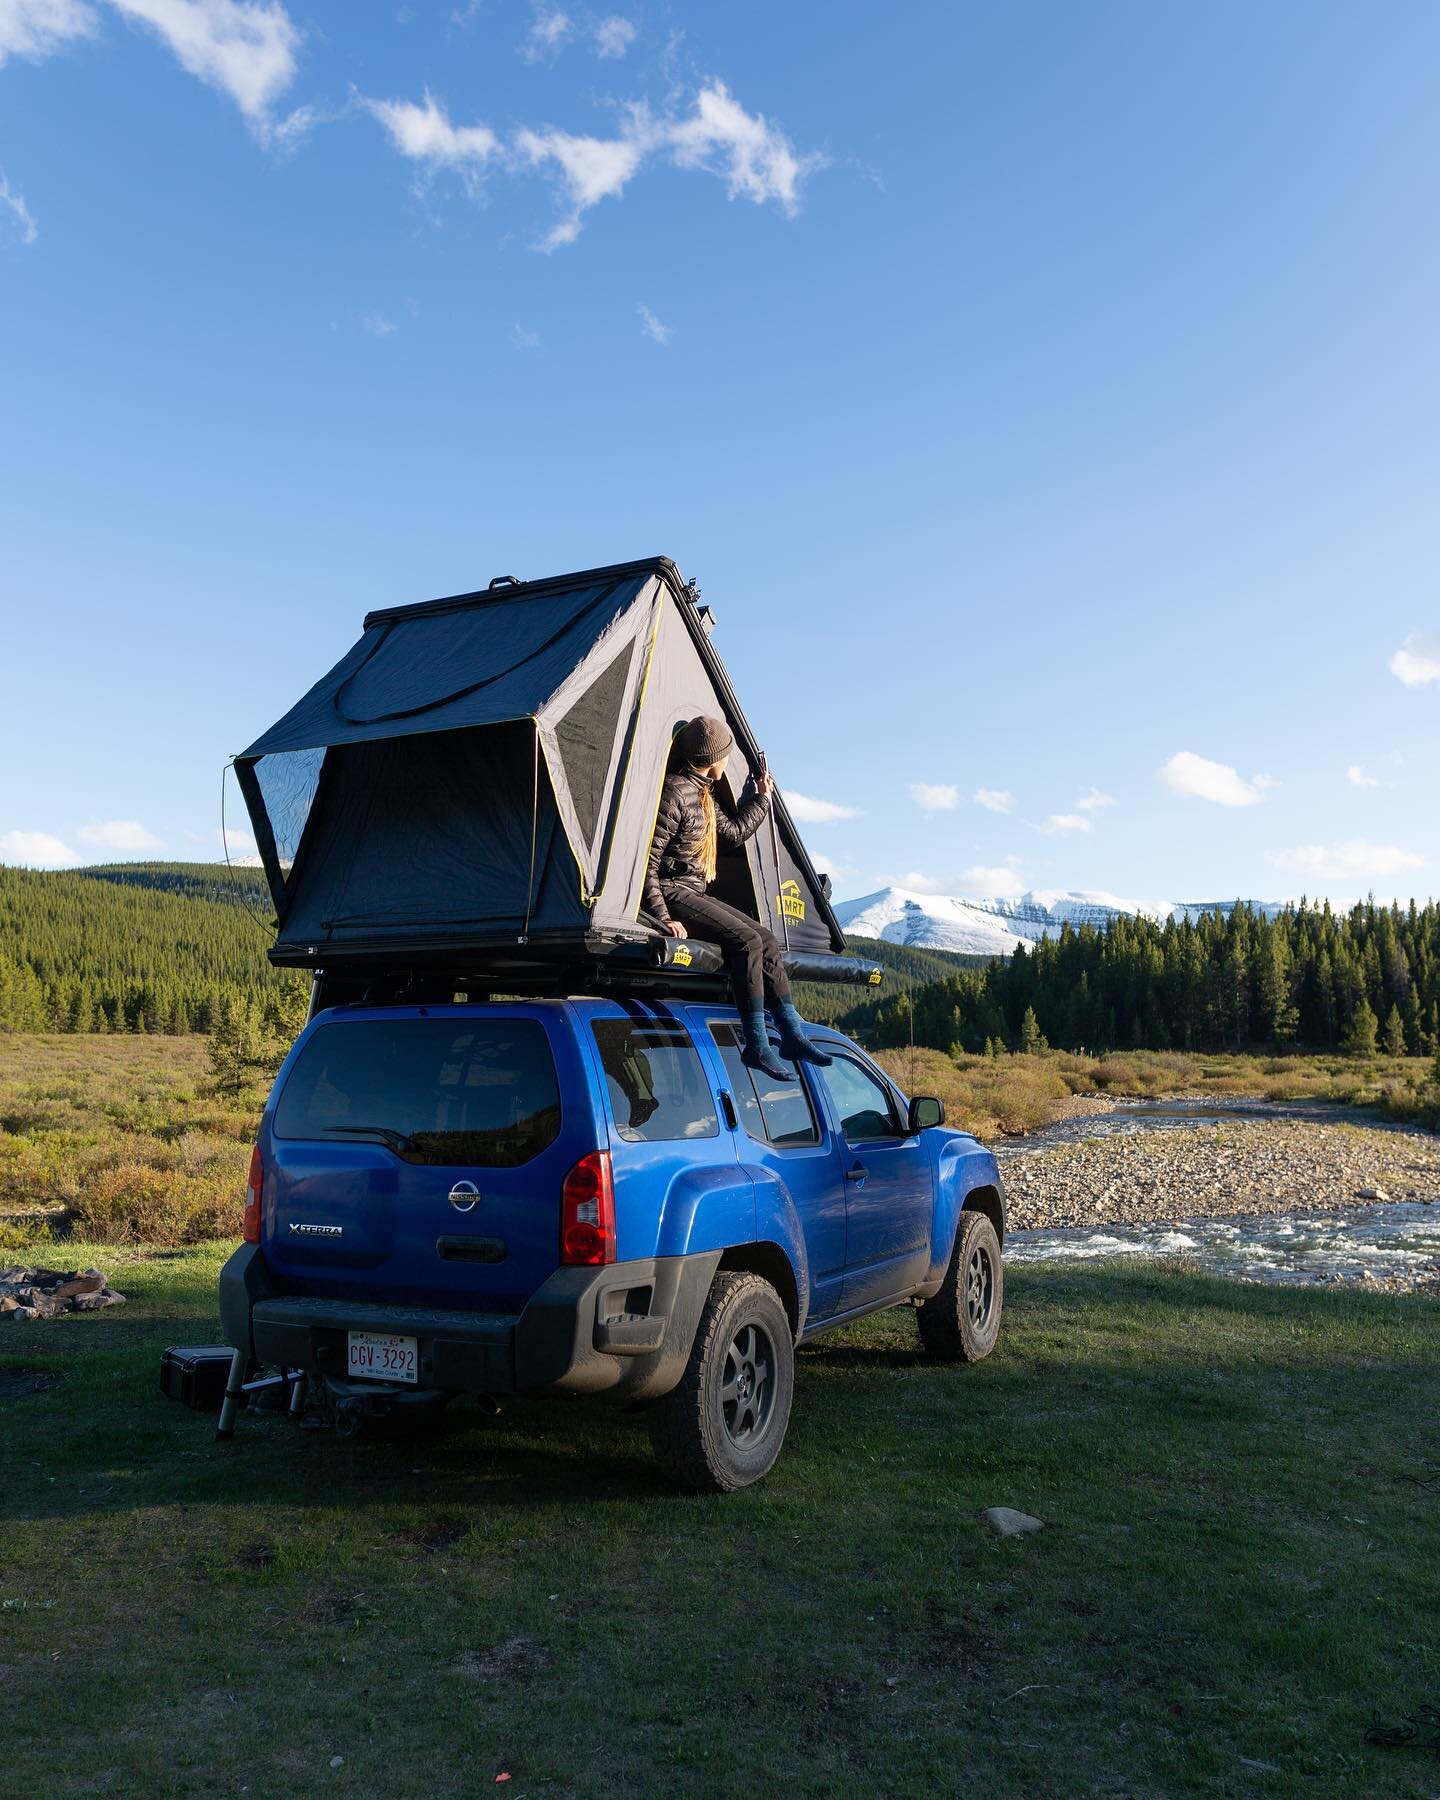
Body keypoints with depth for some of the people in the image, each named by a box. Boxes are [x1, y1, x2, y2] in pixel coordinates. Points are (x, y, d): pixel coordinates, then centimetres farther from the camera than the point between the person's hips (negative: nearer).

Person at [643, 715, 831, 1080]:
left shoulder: (706, 793, 13)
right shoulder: (675, 792, -16)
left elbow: (732, 834, 27)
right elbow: (648, 861, -19)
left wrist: (761, 798, 28)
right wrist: (663, 918, -23)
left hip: (697, 895, 10)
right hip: (673, 893, -10)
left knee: (767, 940, 3)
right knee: (746, 940, -23)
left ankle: (793, 1035, 6)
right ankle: (757, 1045, -21)